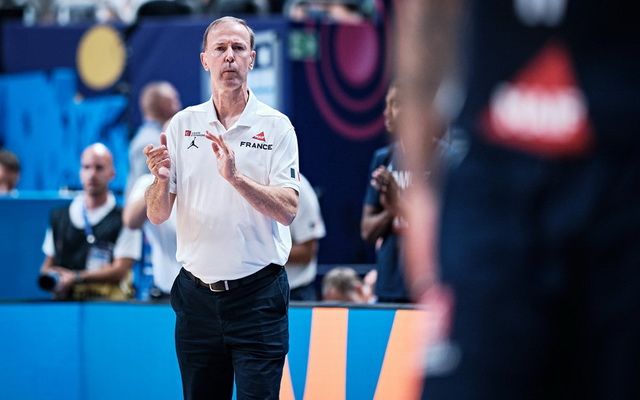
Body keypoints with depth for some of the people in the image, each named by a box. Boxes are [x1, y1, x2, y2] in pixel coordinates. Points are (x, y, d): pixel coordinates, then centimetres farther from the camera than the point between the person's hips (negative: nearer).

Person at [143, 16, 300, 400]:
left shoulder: (276, 126, -2)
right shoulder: (182, 124, 6)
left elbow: (287, 210, -12)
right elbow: (157, 215, 4)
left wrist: (236, 178, -26)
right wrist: (161, 179, -18)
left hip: (257, 294, -3)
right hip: (197, 293, 3)